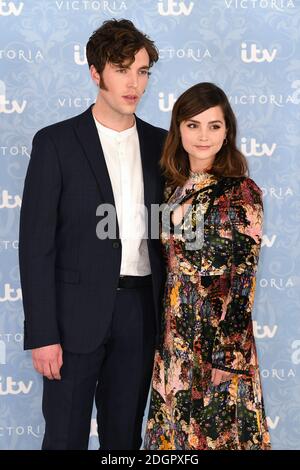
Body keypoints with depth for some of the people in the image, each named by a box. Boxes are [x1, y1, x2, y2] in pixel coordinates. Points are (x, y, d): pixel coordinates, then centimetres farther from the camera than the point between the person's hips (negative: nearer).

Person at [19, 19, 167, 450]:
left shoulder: (159, 143, 8)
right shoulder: (55, 142, -5)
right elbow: (36, 244, -8)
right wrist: (42, 334, -12)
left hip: (140, 311, 4)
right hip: (78, 313, -3)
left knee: (125, 435, 14)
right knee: (66, 435, 5)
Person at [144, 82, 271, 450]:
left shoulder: (241, 192, -11)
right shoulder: (174, 186, 7)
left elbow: (243, 282, -13)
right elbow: (169, 262, 12)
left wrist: (230, 357, -15)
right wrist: (166, 338, 11)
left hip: (219, 335, -6)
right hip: (175, 334, 6)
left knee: (216, 431, 6)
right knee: (173, 428, 14)